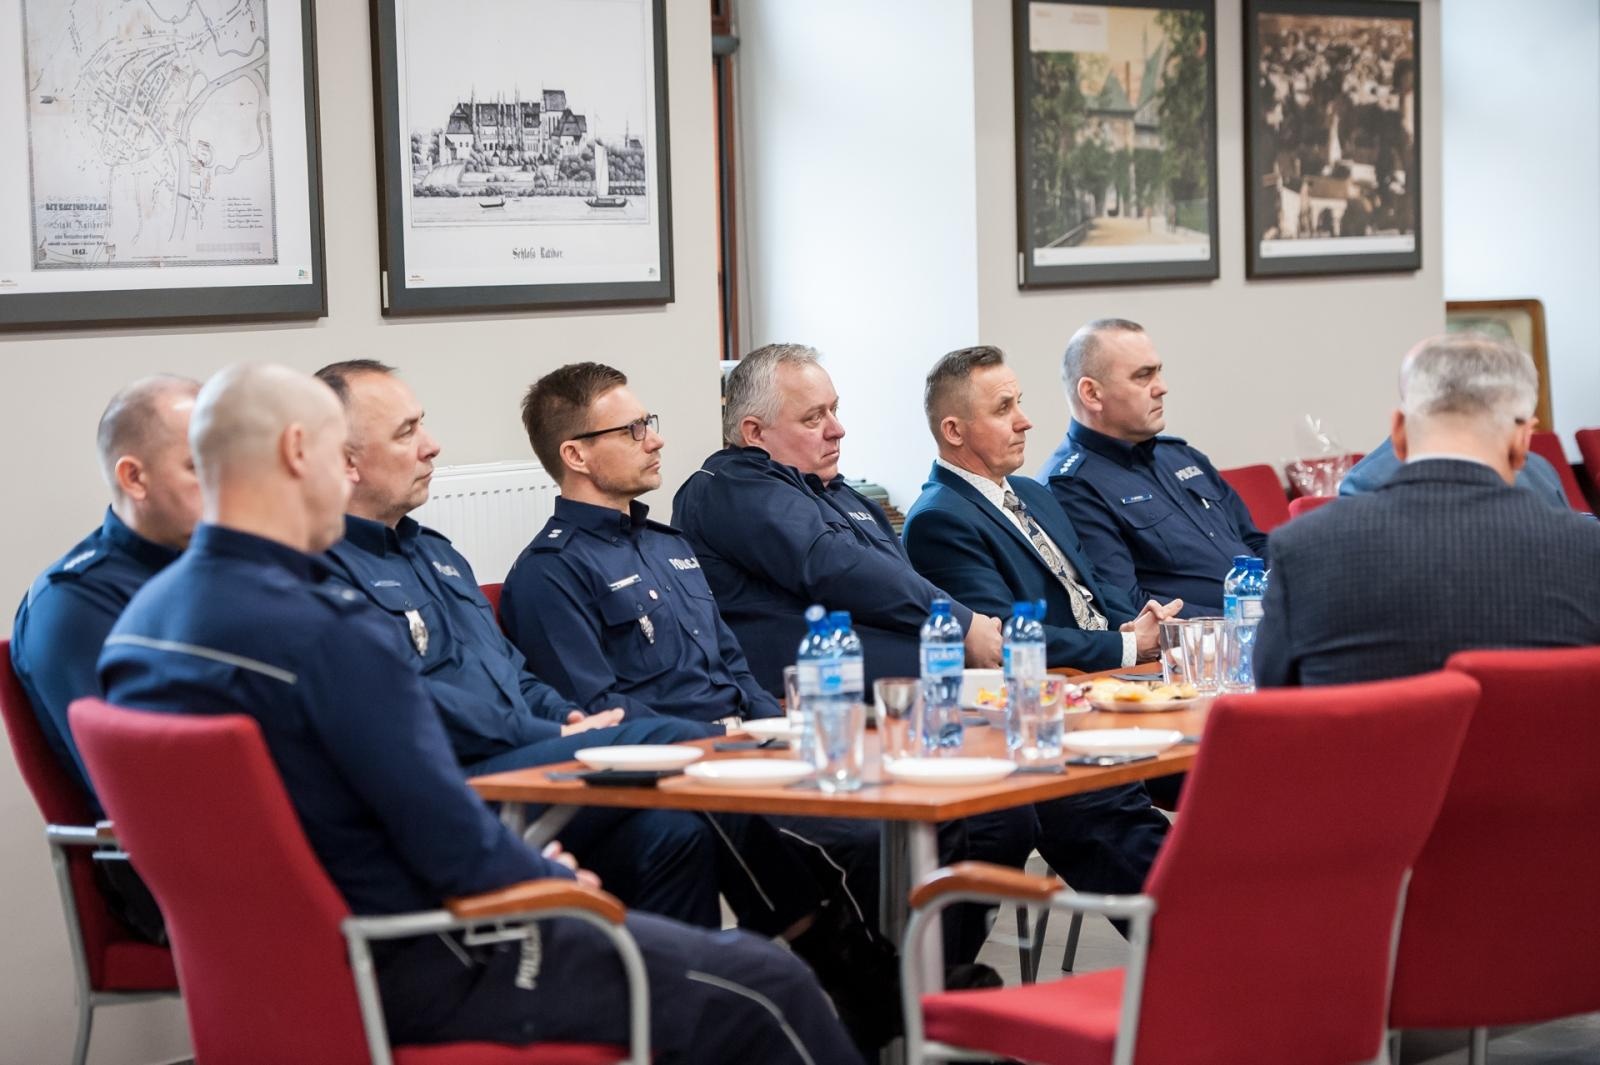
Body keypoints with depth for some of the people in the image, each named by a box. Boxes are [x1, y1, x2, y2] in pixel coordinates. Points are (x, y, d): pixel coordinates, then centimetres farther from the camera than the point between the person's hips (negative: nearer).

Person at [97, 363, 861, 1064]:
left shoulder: (140, 620, 3)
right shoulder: (327, 631, -27)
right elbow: (455, 849, -23)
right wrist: (559, 881, -1)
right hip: (403, 976, -10)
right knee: (765, 990, 0)